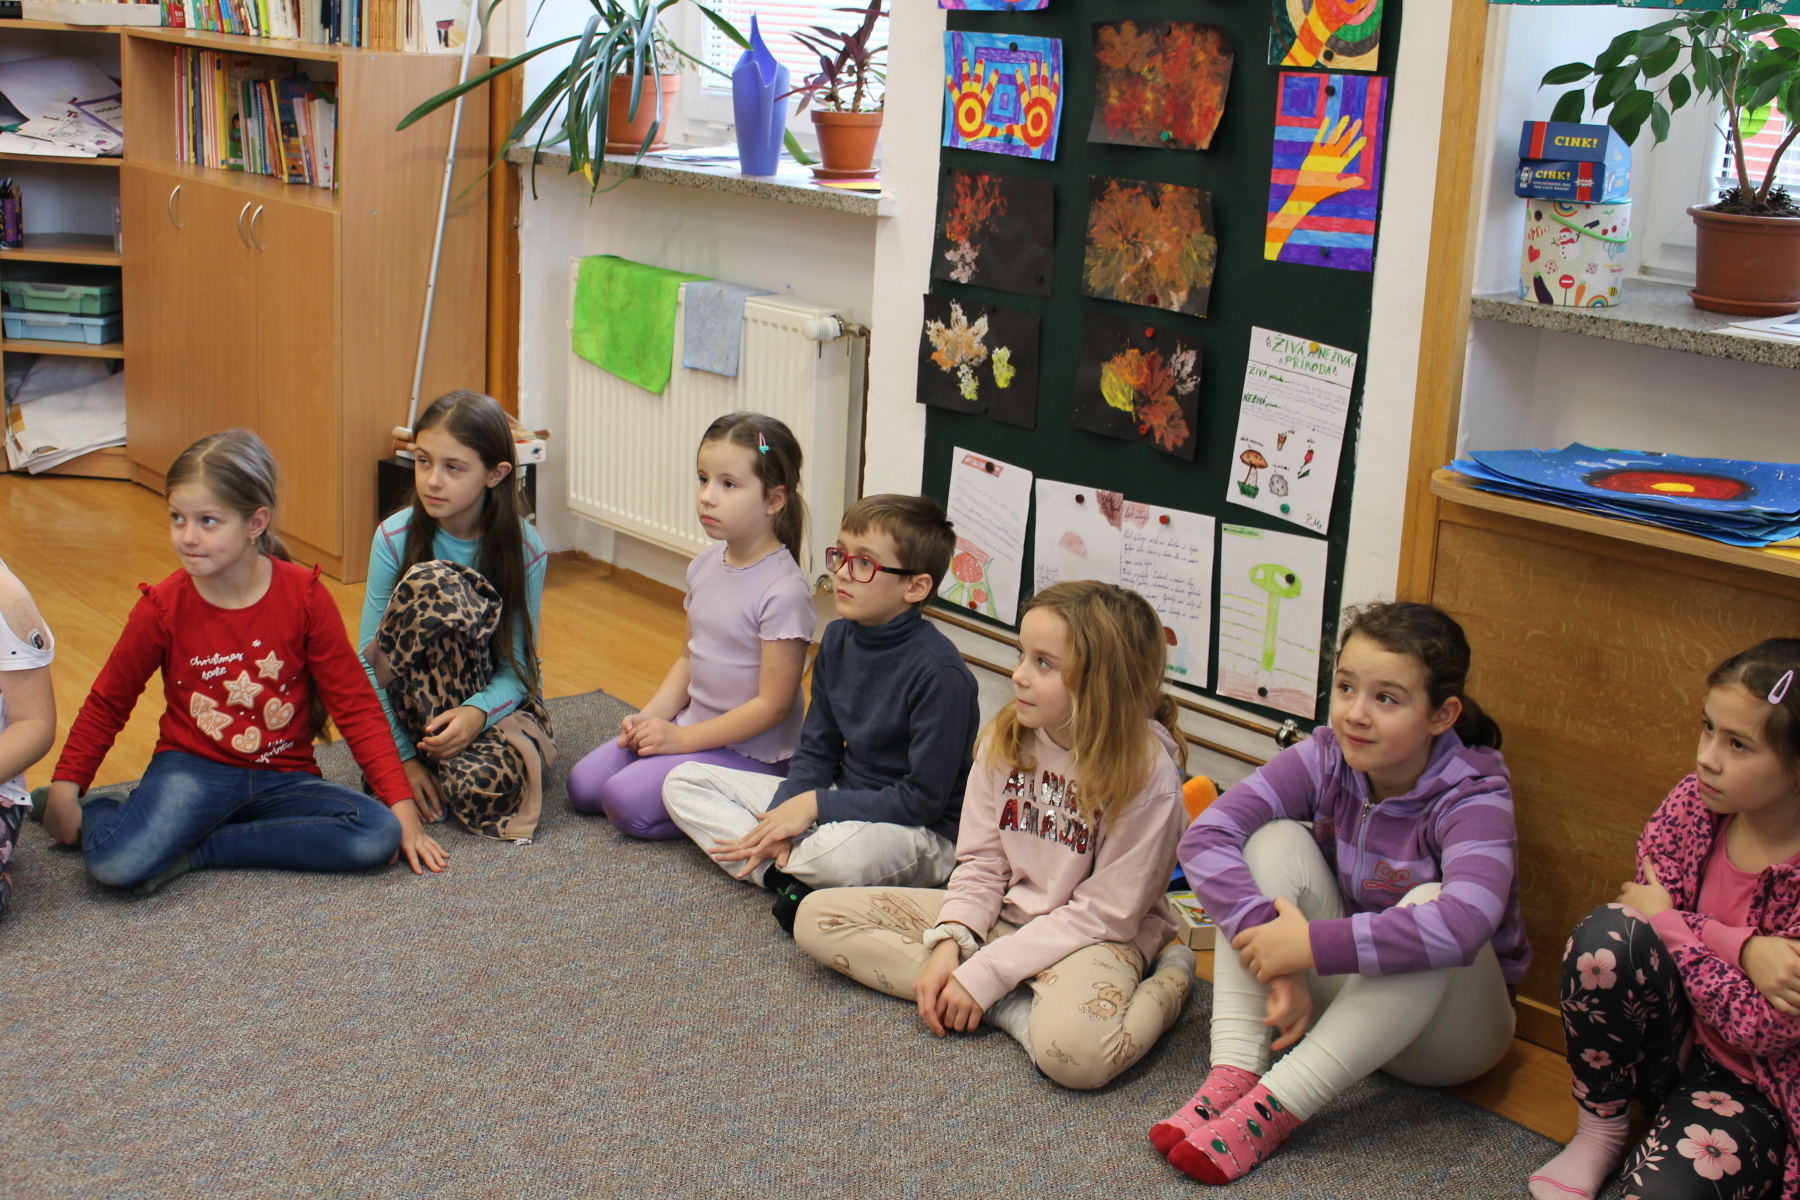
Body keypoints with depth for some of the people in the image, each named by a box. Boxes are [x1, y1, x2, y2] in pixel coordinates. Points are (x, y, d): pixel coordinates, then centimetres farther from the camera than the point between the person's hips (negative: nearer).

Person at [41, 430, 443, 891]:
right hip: (193, 769, -2)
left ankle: (193, 851, -16)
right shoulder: (162, 608, -6)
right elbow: (107, 704, 8)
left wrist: (402, 806, -10)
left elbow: (355, 704, -4)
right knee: (116, 862, -33)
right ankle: (95, 815, 5)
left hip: (283, 778, 2)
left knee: (378, 835, -27)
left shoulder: (305, 596, -8)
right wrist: (65, 789, 0)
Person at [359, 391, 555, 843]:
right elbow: (368, 660, -9)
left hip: (495, 699, 0)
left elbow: (519, 665, -8)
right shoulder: (396, 538, -10)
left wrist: (477, 712, -30)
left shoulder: (524, 550, -10)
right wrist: (400, 755, -17)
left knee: (485, 787, -38)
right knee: (432, 584, -30)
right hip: (416, 700, 1)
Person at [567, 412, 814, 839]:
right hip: (694, 725, 9)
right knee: (583, 785, 6)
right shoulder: (705, 565, 2)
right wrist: (651, 717, -2)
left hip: (749, 751, -9)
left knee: (626, 800, -19)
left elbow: (773, 704, -21)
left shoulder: (784, 591, -23)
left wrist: (681, 739, -17)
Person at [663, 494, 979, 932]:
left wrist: (815, 804, -18)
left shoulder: (939, 673, -22)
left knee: (841, 852, -44)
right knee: (683, 782, 0)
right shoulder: (838, 639, 2)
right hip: (842, 799, 9)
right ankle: (786, 878, -17)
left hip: (921, 831, -8)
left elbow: (925, 797, -21)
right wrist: (782, 820, -11)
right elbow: (817, 751, 7)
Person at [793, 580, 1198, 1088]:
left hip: (1093, 936, -7)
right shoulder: (1007, 736, -4)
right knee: (817, 917, -7)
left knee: (1077, 1049, -42)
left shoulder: (1147, 770, -20)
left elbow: (1104, 913, -17)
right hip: (1002, 913, 7)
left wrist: (987, 973, -20)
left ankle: (1167, 981, -8)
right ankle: (1015, 1009, -15)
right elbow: (981, 862, 2)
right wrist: (948, 944, -15)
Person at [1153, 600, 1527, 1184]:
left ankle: (1274, 1106, -34)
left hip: (1446, 1029, -4)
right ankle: (1231, 1079, -28)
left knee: (1431, 902, -34)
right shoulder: (1327, 759, -12)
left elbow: (1464, 924, -44)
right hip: (1338, 992, 4)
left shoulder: (1473, 796, -23)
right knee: (1277, 839, -18)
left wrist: (1311, 944, -42)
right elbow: (1205, 837, -24)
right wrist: (1276, 953, -35)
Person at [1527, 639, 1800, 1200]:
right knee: (1608, 935, -27)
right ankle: (1599, 1132, -7)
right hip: (1670, 1041, 5)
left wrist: (1666, 923, -17)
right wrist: (1744, 948, -28)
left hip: (1751, 1084, -5)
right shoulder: (1693, 802, -8)